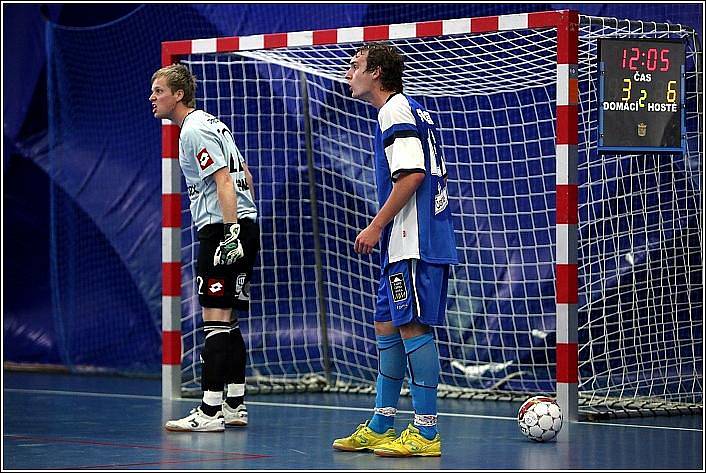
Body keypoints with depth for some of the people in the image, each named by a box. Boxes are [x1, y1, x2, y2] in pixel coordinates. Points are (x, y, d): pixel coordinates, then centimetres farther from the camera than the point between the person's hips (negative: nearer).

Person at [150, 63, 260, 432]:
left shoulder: (195, 130, -10)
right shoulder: (210, 123, 20)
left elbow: (224, 182, -19)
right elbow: (245, 176, 24)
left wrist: (231, 231, -24)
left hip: (221, 228, -10)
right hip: (244, 225, 10)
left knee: (216, 320, -12)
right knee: (228, 323, 12)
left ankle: (210, 411, -15)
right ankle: (235, 406, 15)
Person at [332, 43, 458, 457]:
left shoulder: (395, 111, -10)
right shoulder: (413, 111, 20)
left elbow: (412, 175, -20)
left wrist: (376, 227, -16)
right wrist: (383, 230, 23)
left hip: (413, 244, -11)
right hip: (404, 245, 11)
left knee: (413, 327, -9)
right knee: (387, 326, 13)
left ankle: (426, 433, -8)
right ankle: (381, 427, 18)